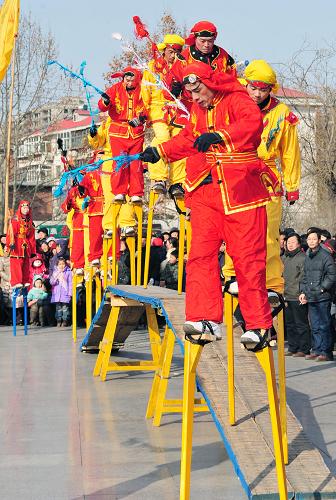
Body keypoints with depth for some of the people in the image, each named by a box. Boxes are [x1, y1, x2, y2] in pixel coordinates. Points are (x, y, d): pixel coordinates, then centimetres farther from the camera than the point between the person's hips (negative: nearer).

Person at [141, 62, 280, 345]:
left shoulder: (236, 99, -5)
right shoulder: (197, 111, 17)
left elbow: (253, 122, -26)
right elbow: (188, 140, 32)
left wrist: (219, 135, -39)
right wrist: (159, 151, 23)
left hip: (241, 191, -6)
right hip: (206, 192, 6)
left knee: (248, 258, -5)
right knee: (201, 255, -6)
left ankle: (258, 325, 2)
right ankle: (206, 321, -6)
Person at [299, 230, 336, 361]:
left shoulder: (325, 255, -6)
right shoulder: (307, 257, 16)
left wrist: (322, 289, -11)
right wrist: (303, 292, 12)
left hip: (323, 297, -7)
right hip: (310, 298, 7)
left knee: (324, 325, -4)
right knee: (314, 326, 11)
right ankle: (316, 350, 17)